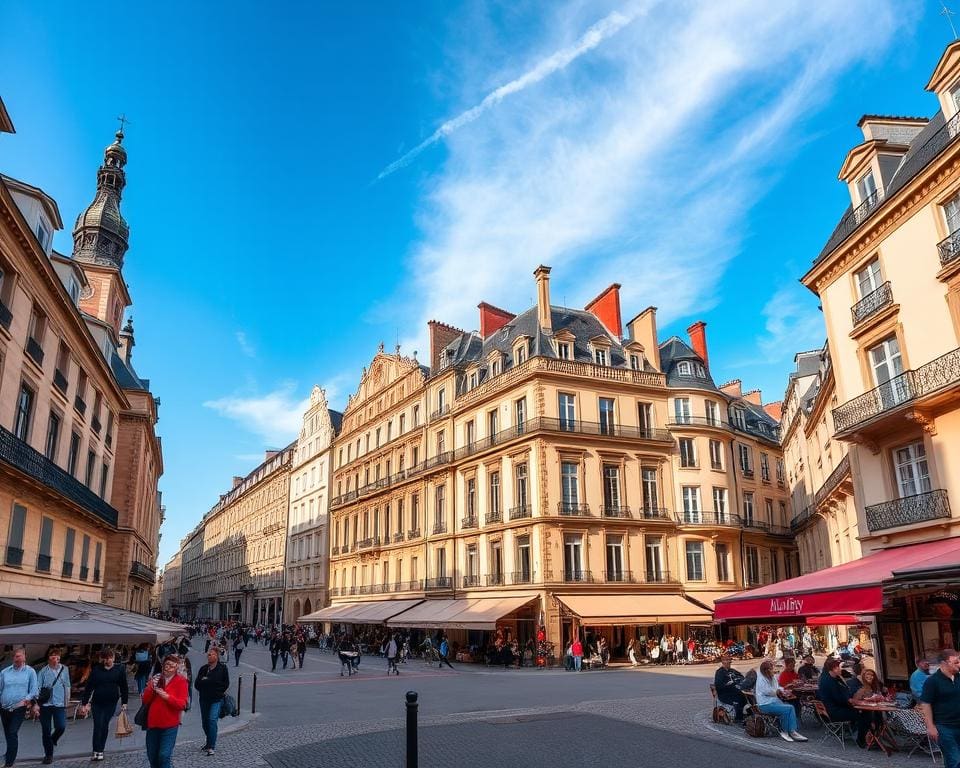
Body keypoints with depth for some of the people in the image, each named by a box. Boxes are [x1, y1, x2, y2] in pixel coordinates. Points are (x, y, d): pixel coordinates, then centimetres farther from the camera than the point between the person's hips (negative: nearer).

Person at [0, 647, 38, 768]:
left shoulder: (30, 671, 0)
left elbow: (34, 689, -2)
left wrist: (28, 698, -18)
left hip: (19, 708, -4)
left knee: (13, 734, -13)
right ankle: (11, 755, 34)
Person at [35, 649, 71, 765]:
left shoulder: (64, 670, 6)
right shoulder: (43, 671, 1)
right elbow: (38, 688, 0)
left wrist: (67, 701, 10)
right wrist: (36, 704, -7)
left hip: (60, 704, 0)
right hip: (45, 704, 0)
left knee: (61, 727, -11)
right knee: (46, 730, 5)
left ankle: (53, 740, 23)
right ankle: (48, 755, 19)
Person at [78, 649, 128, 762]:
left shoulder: (119, 670, -3)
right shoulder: (96, 670, -3)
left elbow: (123, 687, 1)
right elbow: (88, 687, -1)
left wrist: (124, 702, -1)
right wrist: (84, 703, -4)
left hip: (111, 703, 0)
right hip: (97, 703, 0)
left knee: (105, 726, 6)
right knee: (98, 726, -5)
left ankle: (100, 751, 18)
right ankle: (96, 752, 2)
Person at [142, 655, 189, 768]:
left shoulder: (181, 681, -4)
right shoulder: (155, 678, 7)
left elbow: (182, 704, -11)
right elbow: (145, 701, 6)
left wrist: (167, 697, -24)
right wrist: (151, 688, -12)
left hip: (170, 725, -4)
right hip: (152, 723, 4)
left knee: (164, 756, -12)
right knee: (152, 756, 13)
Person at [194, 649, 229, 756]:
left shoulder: (222, 668, -2)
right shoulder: (203, 668, 9)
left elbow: (225, 684, -3)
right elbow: (197, 684, 6)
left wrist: (206, 681, -5)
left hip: (216, 700, -5)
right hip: (204, 699, 5)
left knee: (212, 720, -15)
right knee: (205, 722, 11)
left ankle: (211, 746, -11)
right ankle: (209, 742, 31)